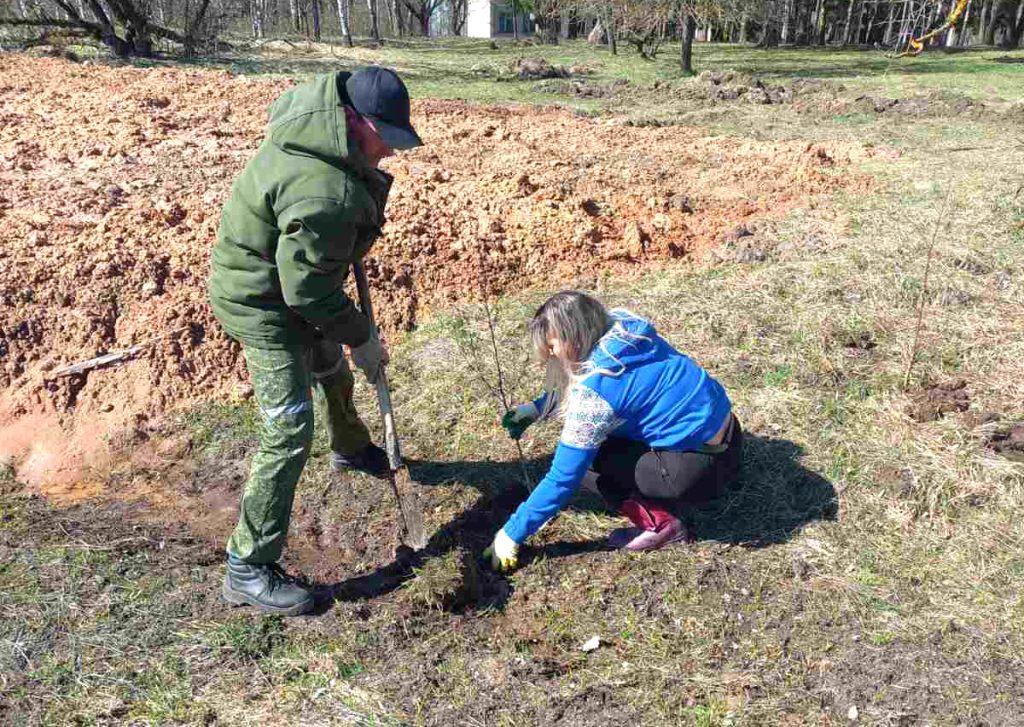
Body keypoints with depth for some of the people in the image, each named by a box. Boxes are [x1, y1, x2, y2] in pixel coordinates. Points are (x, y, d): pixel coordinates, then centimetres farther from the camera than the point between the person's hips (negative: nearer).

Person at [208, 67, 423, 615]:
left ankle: (351, 449, 61)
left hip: (282, 279, 11)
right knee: (291, 428, -13)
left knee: (331, 368, 30)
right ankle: (248, 569, -5)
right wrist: (360, 337, -16)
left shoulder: (319, 106, -7)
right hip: (260, 301, -11)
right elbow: (307, 287, -29)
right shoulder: (325, 193, -37)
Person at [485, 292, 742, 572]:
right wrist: (537, 408, 10)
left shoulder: (594, 390, -23)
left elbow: (562, 478, -18)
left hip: (702, 468, -9)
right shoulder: (622, 329, -1)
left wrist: (511, 535, -8)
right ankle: (664, 504, 14)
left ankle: (659, 523, -1)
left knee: (583, 457, -4)